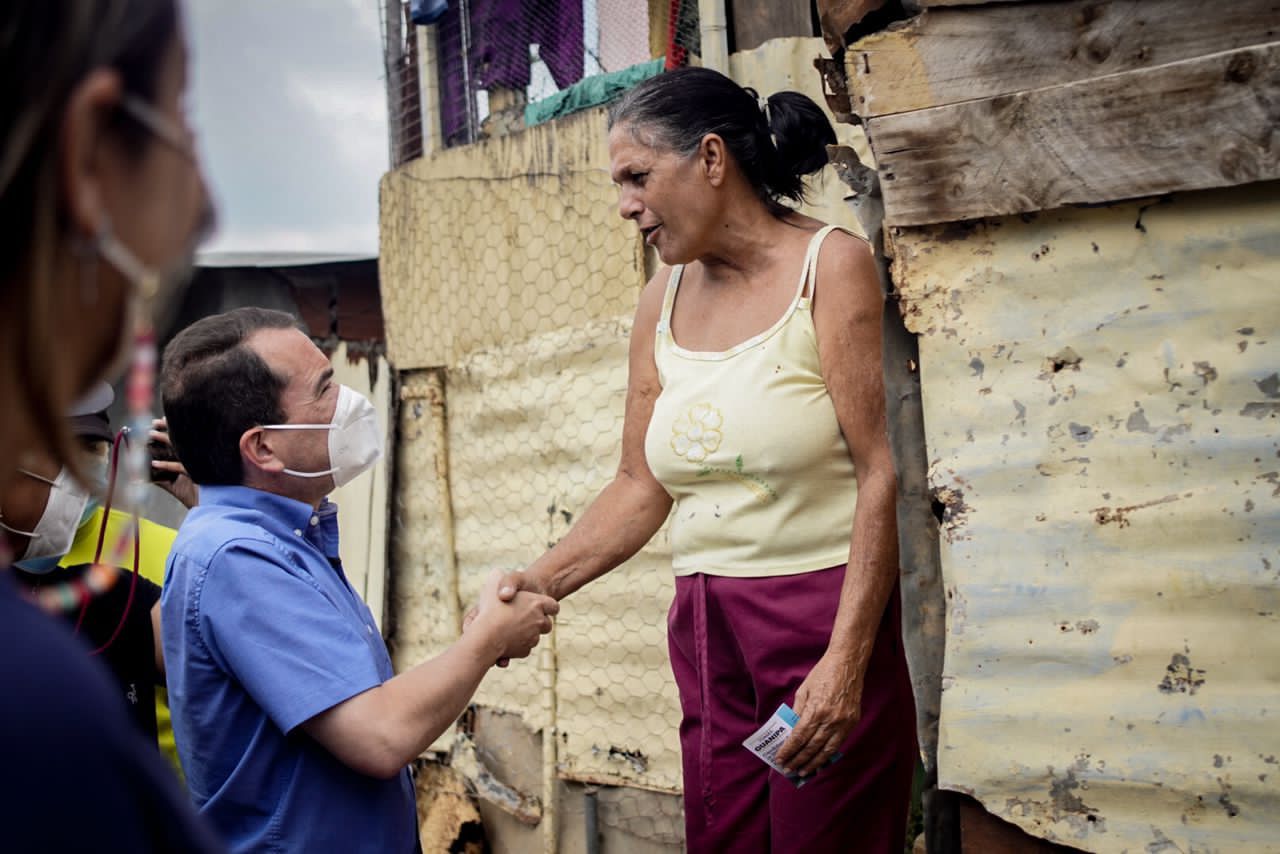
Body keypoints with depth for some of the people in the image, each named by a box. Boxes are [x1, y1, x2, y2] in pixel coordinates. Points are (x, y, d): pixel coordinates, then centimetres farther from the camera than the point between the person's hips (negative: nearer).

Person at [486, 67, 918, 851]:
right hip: (708, 629, 5)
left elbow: (879, 473, -12)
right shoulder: (663, 301, 8)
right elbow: (641, 487, 11)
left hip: (824, 615, -4)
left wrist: (847, 660, -19)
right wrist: (543, 580, -4)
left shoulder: (829, 266, -6)